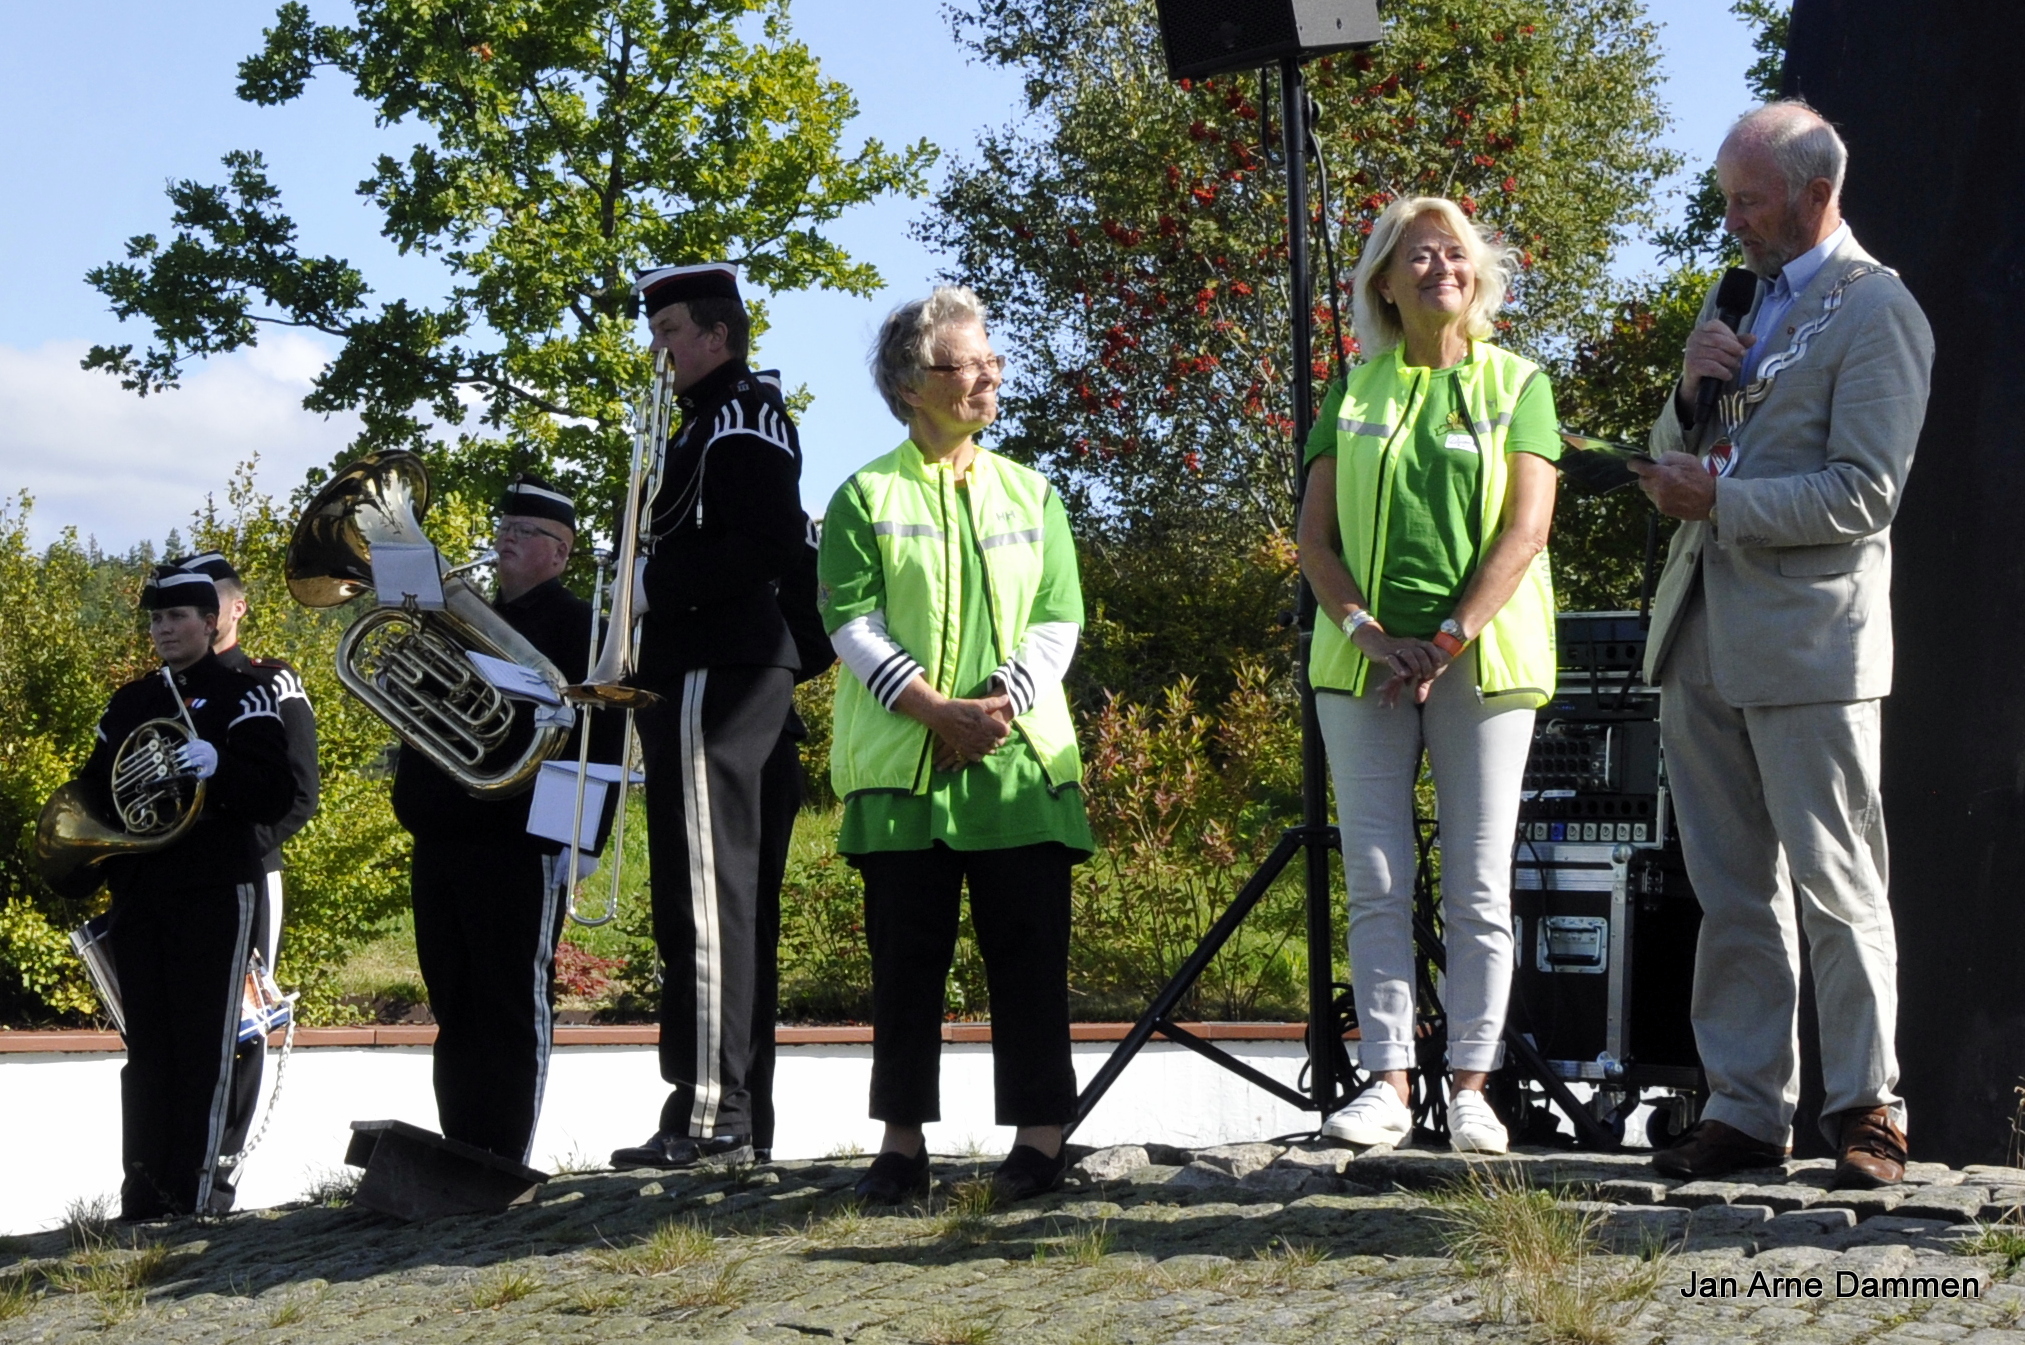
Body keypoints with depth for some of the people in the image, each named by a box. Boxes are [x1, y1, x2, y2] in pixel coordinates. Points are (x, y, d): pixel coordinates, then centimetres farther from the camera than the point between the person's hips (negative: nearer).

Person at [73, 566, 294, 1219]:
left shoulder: (243, 696, 0)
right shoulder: (128, 704, 17)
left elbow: (277, 795, -9)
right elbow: (96, 786, 22)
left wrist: (218, 766, -26)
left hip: (215, 894, -5)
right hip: (138, 894, 5)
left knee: (204, 1045, -5)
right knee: (146, 1048, 6)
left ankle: (196, 1188, -3)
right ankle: (145, 1195, 8)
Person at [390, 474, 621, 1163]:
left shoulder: (574, 625, 0)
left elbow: (600, 734, -9)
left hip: (520, 845, -8)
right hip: (441, 843, 8)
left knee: (514, 1012, -5)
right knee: (456, 1014, 9)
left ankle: (503, 1165, -3)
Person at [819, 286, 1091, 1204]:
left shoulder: (1029, 493, 15)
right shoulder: (866, 496, 5)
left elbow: (1059, 618, 9)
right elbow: (850, 621, -3)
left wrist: (1005, 700, -8)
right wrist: (936, 708, -13)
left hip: (1022, 760, 2)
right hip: (902, 763, -2)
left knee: (1029, 951, 1)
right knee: (907, 955, 1)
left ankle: (1038, 1131, 6)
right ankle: (903, 1138, 7)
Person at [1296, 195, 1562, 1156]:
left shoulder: (1516, 385, 7)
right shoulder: (1354, 392, 13)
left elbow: (1525, 531, -3)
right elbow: (1315, 537, 8)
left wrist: (1446, 641, -13)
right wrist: (1366, 632, -9)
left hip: (1483, 662, -2)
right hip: (1364, 661, 2)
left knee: (1479, 886, -1)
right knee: (1377, 883, 0)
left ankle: (1471, 1085, 4)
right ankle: (1387, 1080, 4)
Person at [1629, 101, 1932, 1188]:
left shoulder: (1875, 311, -6)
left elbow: (1865, 494, -14)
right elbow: (1678, 460, 22)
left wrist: (1722, 500, -15)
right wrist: (1689, 391, 2)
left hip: (1809, 639, -7)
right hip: (1702, 641, 8)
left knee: (1835, 886, -2)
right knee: (1732, 894, 9)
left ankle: (1864, 1108, 6)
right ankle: (1744, 1109, 14)